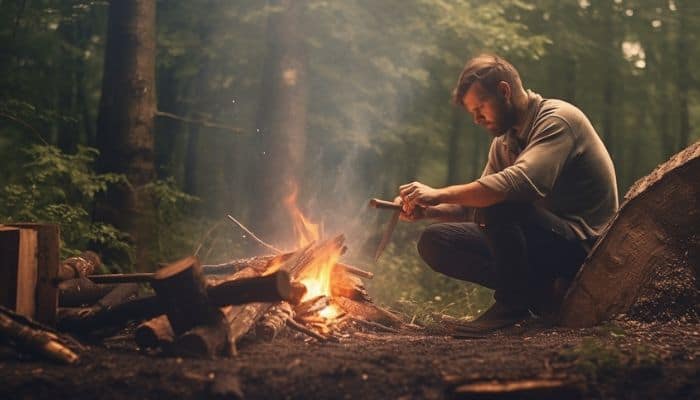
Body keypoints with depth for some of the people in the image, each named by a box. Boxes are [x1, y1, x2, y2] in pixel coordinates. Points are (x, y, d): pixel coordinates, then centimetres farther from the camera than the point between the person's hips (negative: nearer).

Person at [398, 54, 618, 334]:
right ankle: (539, 292, -6)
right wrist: (429, 210, -7)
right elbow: (475, 207, 13)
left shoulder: (557, 119, -15)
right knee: (433, 242, -2)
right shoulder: (503, 142, 12)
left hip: (581, 245, -9)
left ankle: (513, 303, -14)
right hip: (537, 241, 9)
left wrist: (440, 195, -29)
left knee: (497, 204, -33)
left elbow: (522, 182, -32)